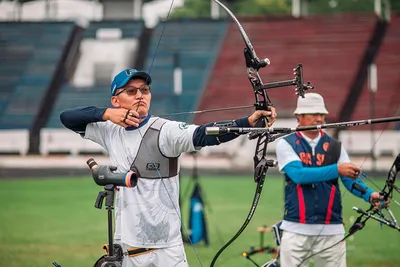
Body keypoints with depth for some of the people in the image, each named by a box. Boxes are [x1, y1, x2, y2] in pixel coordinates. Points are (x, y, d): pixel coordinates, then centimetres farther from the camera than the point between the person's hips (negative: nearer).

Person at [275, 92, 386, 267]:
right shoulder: (286, 144, 0)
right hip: (297, 229, -2)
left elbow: (350, 179, -1)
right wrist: (336, 169, -26)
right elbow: (298, 174, -16)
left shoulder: (334, 146, 9)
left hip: (331, 230, 3)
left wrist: (369, 195, -22)